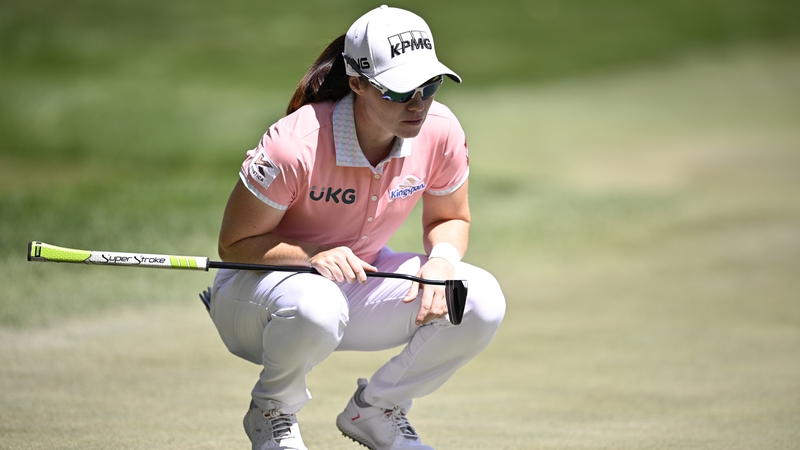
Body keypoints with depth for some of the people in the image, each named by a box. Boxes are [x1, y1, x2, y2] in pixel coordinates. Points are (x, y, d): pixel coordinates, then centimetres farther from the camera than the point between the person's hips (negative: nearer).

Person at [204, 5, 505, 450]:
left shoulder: (440, 131, -16)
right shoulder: (297, 142, -30)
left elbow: (450, 219, 3)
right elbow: (234, 243, -20)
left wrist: (441, 260, -20)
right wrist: (313, 257, -36)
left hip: (363, 283, 5)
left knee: (482, 301, -18)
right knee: (314, 305, -42)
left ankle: (376, 410, 6)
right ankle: (272, 412, -7)